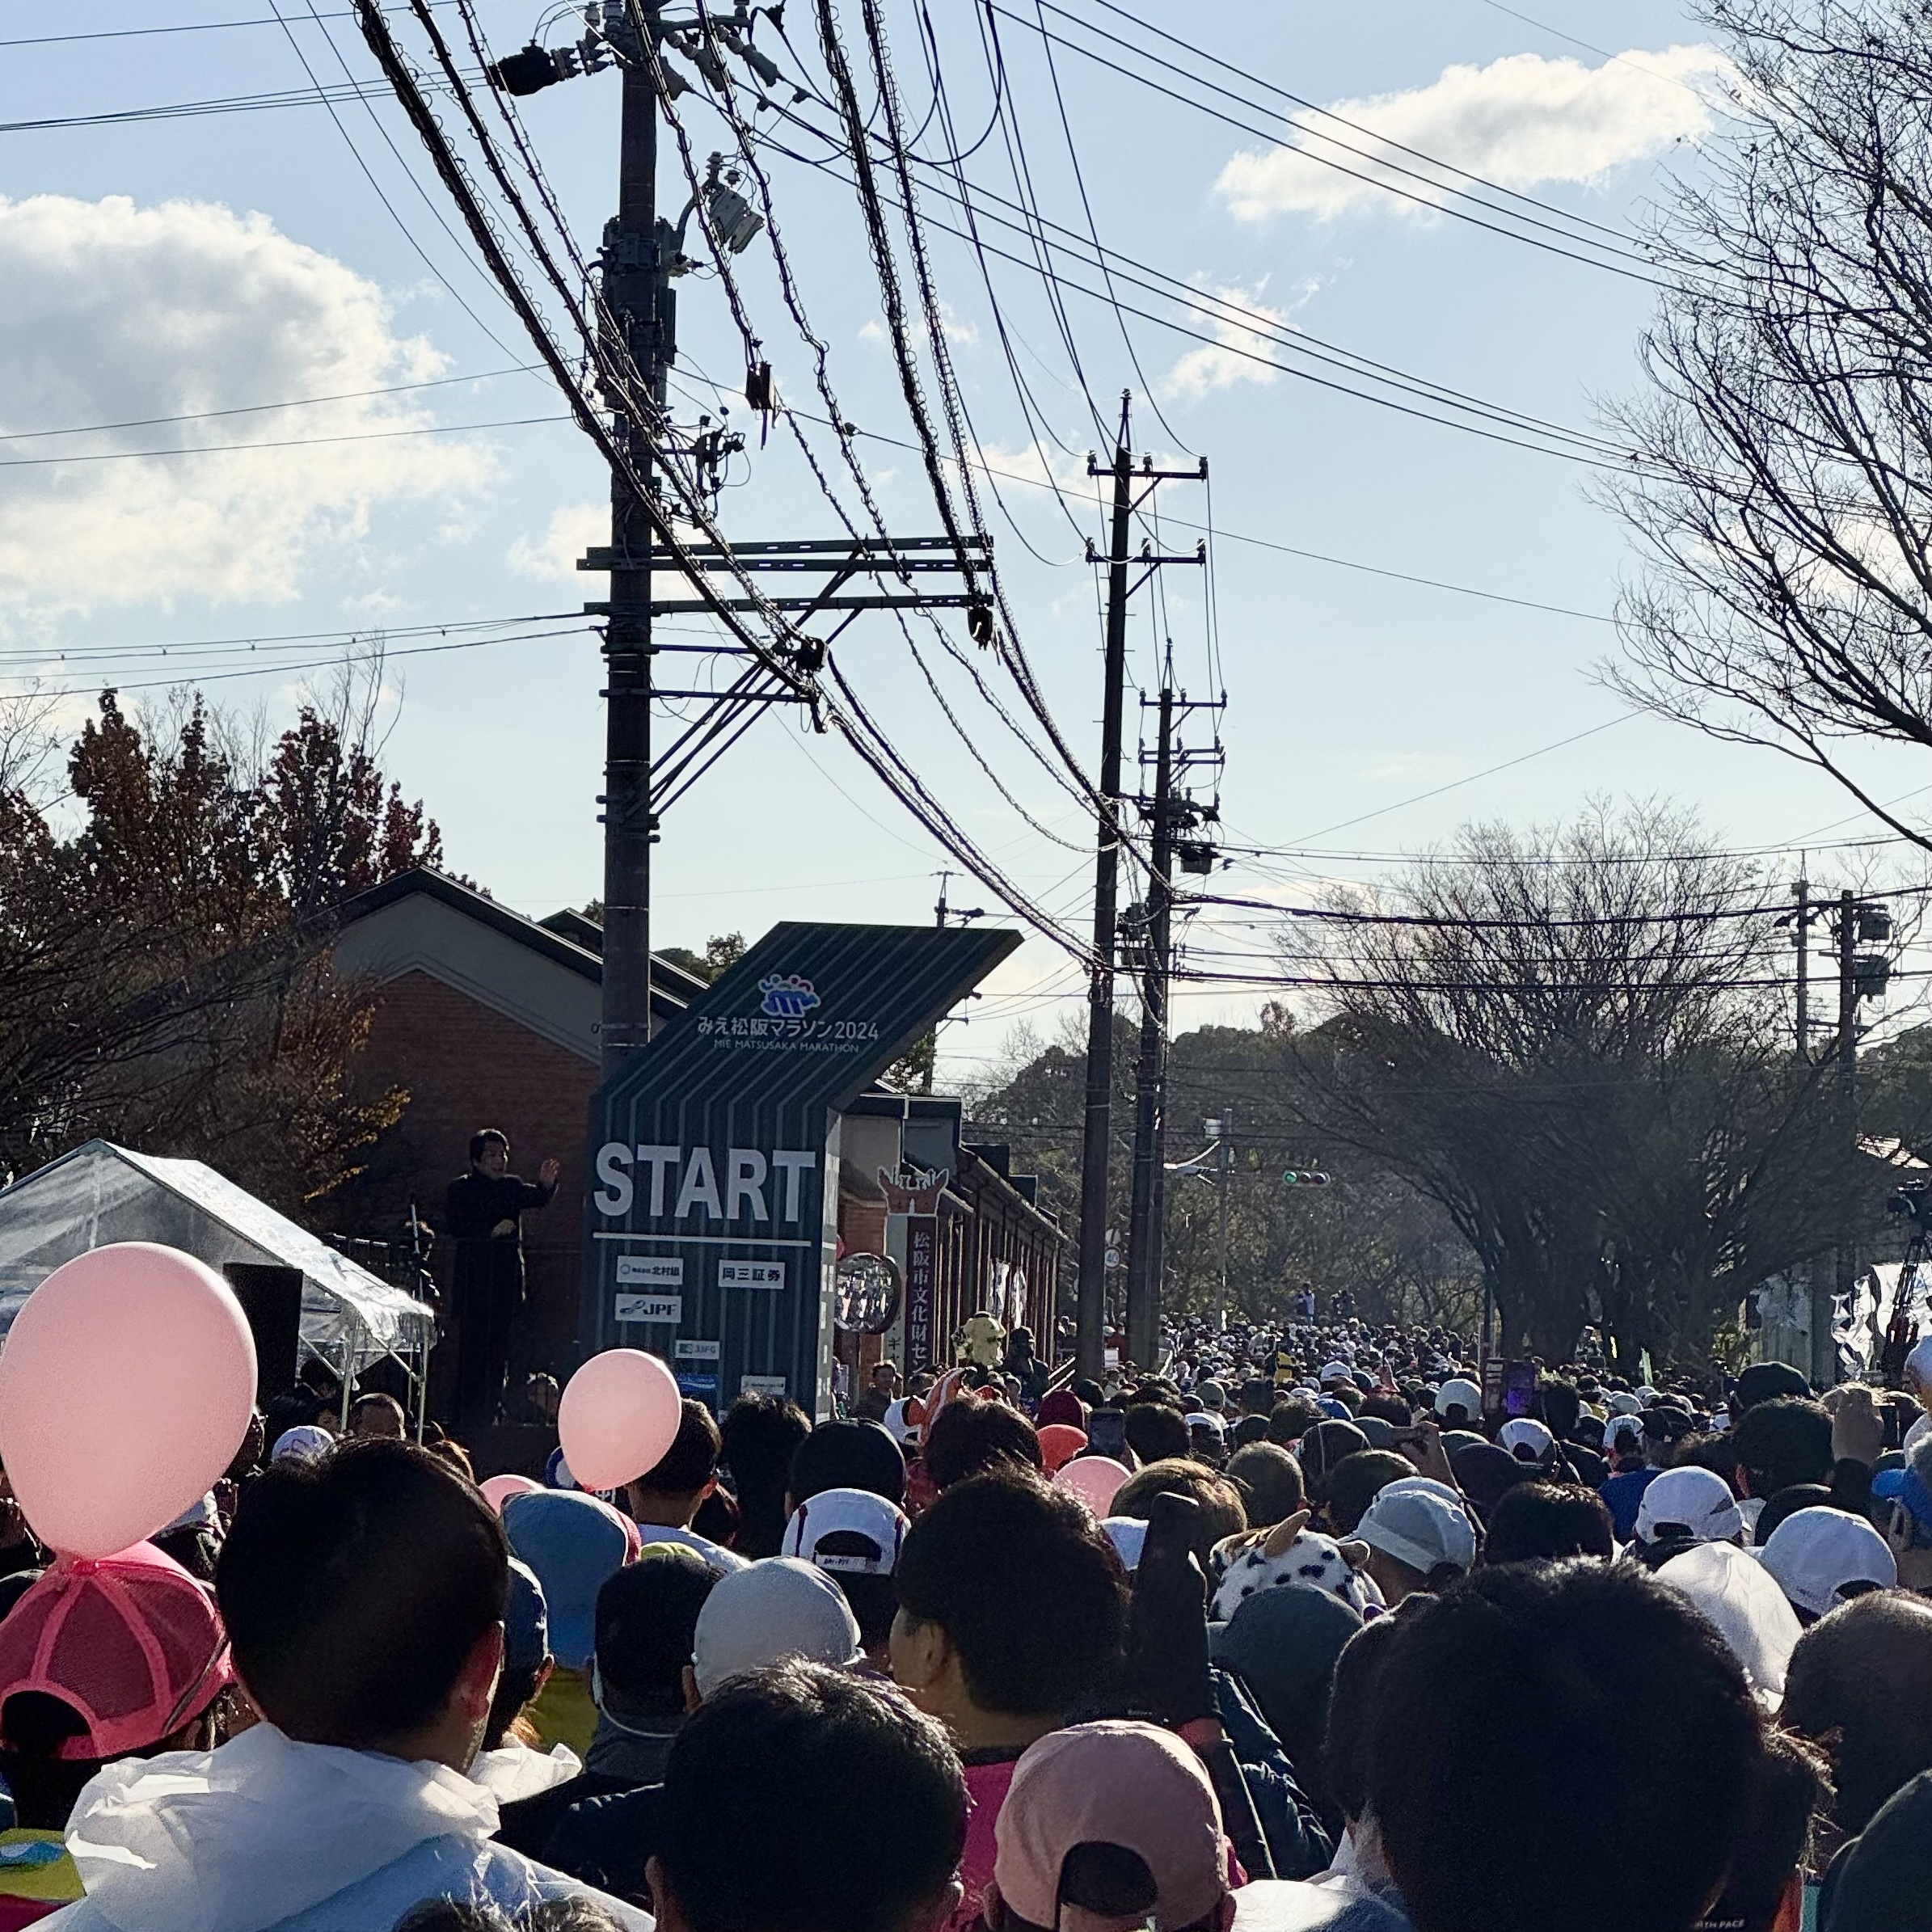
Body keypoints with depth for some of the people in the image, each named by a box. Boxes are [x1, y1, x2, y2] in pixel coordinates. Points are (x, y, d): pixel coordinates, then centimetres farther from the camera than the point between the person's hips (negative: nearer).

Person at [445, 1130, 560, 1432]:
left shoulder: (512, 1186, 14)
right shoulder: (461, 1189, 2)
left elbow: (535, 1198, -4)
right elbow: (455, 1228, -8)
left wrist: (545, 1185, -25)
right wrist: (492, 1230, -18)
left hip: (508, 1280, 4)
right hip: (473, 1280, -4)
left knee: (502, 1348, 4)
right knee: (473, 1348, -7)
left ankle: (490, 1415, 9)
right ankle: (468, 1416, -5)